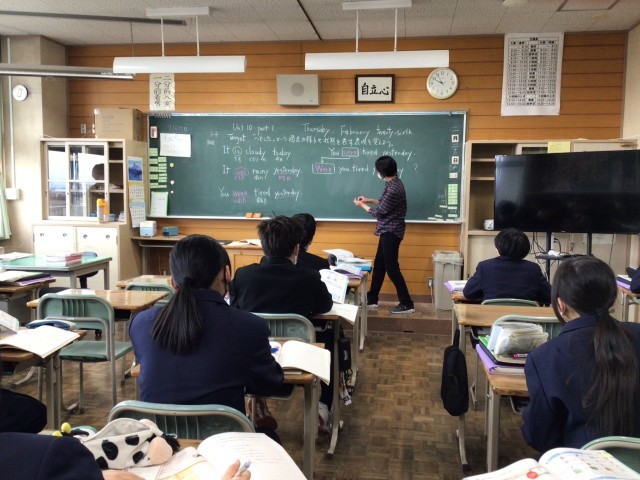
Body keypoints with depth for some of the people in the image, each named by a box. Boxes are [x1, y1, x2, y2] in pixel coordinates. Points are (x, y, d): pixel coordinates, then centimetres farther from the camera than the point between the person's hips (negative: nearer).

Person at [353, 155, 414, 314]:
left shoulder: (393, 189, -24)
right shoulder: (394, 182, 7)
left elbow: (379, 212, -16)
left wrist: (362, 205, -2)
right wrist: (369, 200, 15)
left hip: (391, 232, -10)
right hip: (388, 231, 10)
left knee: (391, 268, -3)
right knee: (379, 265, 16)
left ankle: (407, 304, 5)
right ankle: (371, 299, 26)